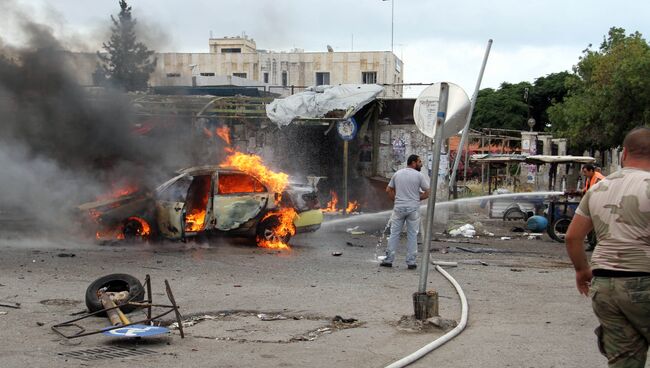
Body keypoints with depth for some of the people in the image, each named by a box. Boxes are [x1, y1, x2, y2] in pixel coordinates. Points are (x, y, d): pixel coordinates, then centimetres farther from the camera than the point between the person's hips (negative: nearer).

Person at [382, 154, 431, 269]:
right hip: (413, 208, -3)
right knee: (412, 235, 5)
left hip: (399, 208, 3)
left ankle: (389, 259, 8)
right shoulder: (419, 175, -6)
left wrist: (396, 199, 12)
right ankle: (411, 262, 7)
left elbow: (388, 190, 10)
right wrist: (416, 198, 8)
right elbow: (427, 193, -5)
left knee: (394, 233, 8)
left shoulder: (397, 173, 6)